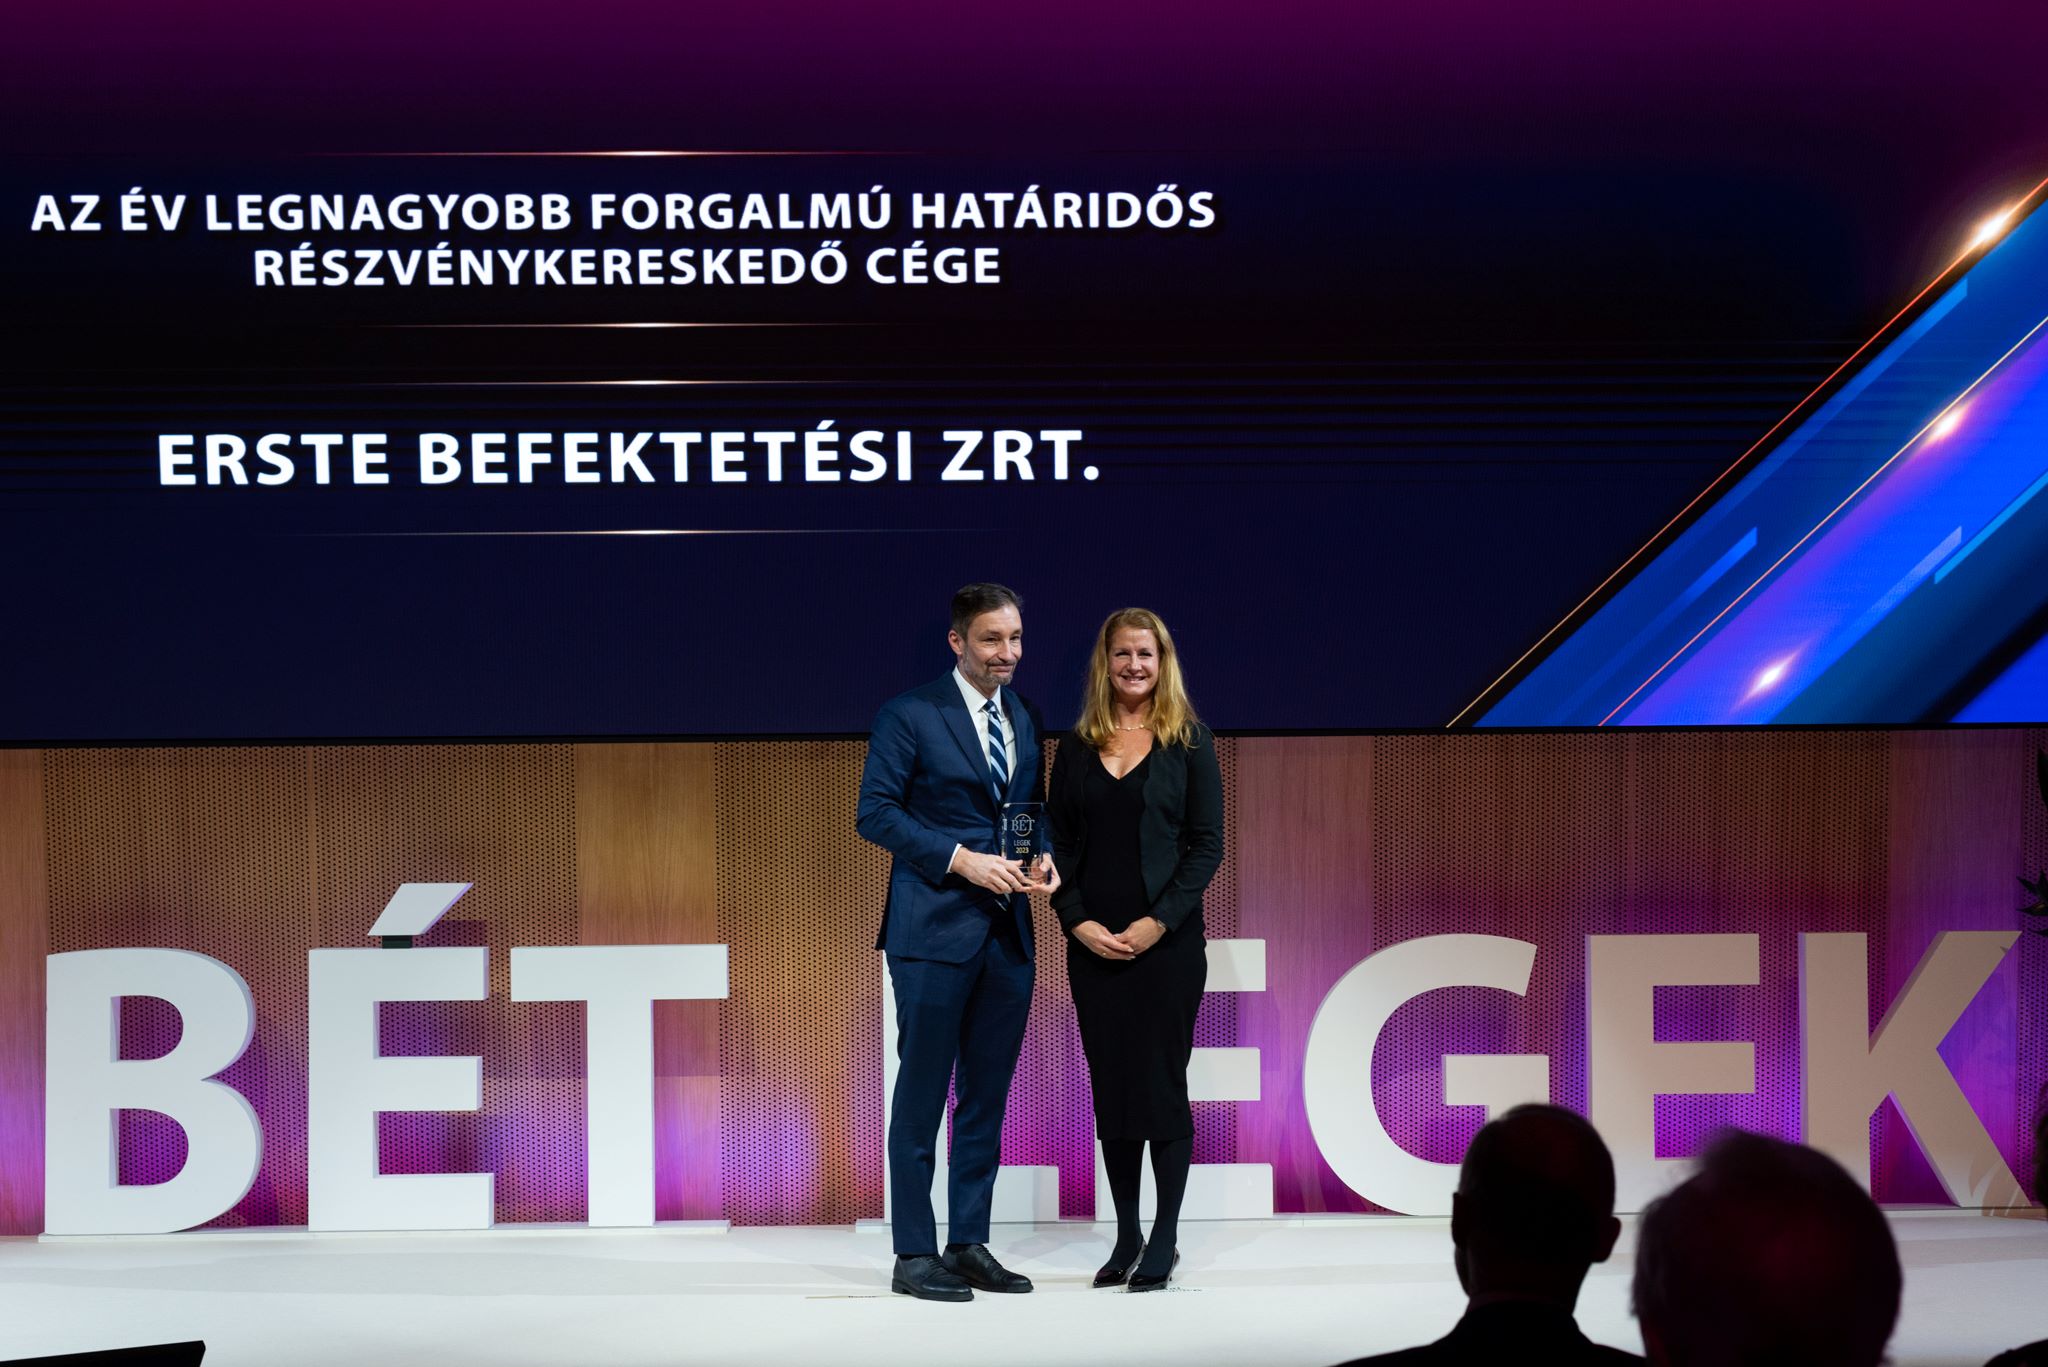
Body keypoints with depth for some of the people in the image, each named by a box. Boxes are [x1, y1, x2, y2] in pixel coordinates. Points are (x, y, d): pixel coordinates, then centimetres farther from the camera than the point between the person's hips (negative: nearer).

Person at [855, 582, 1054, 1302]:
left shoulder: (1025, 718, 14)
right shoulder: (909, 716, -5)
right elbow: (875, 813, -10)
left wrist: (1042, 857, 0)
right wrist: (962, 859, -17)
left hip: (1006, 931, 6)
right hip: (935, 927, -6)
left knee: (987, 1094, 9)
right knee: (922, 1094, -1)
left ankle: (970, 1245, 17)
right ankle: (914, 1255, 5)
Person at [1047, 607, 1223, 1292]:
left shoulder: (1189, 742, 1)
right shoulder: (1076, 747, 9)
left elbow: (1207, 844, -3)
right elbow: (1058, 844, 8)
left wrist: (1159, 922, -13)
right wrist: (1078, 921, -6)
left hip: (1167, 939, -3)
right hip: (1093, 942, 3)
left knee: (1162, 1081, -2)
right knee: (1110, 1085, 6)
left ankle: (1164, 1240, 7)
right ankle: (1125, 1237, 15)